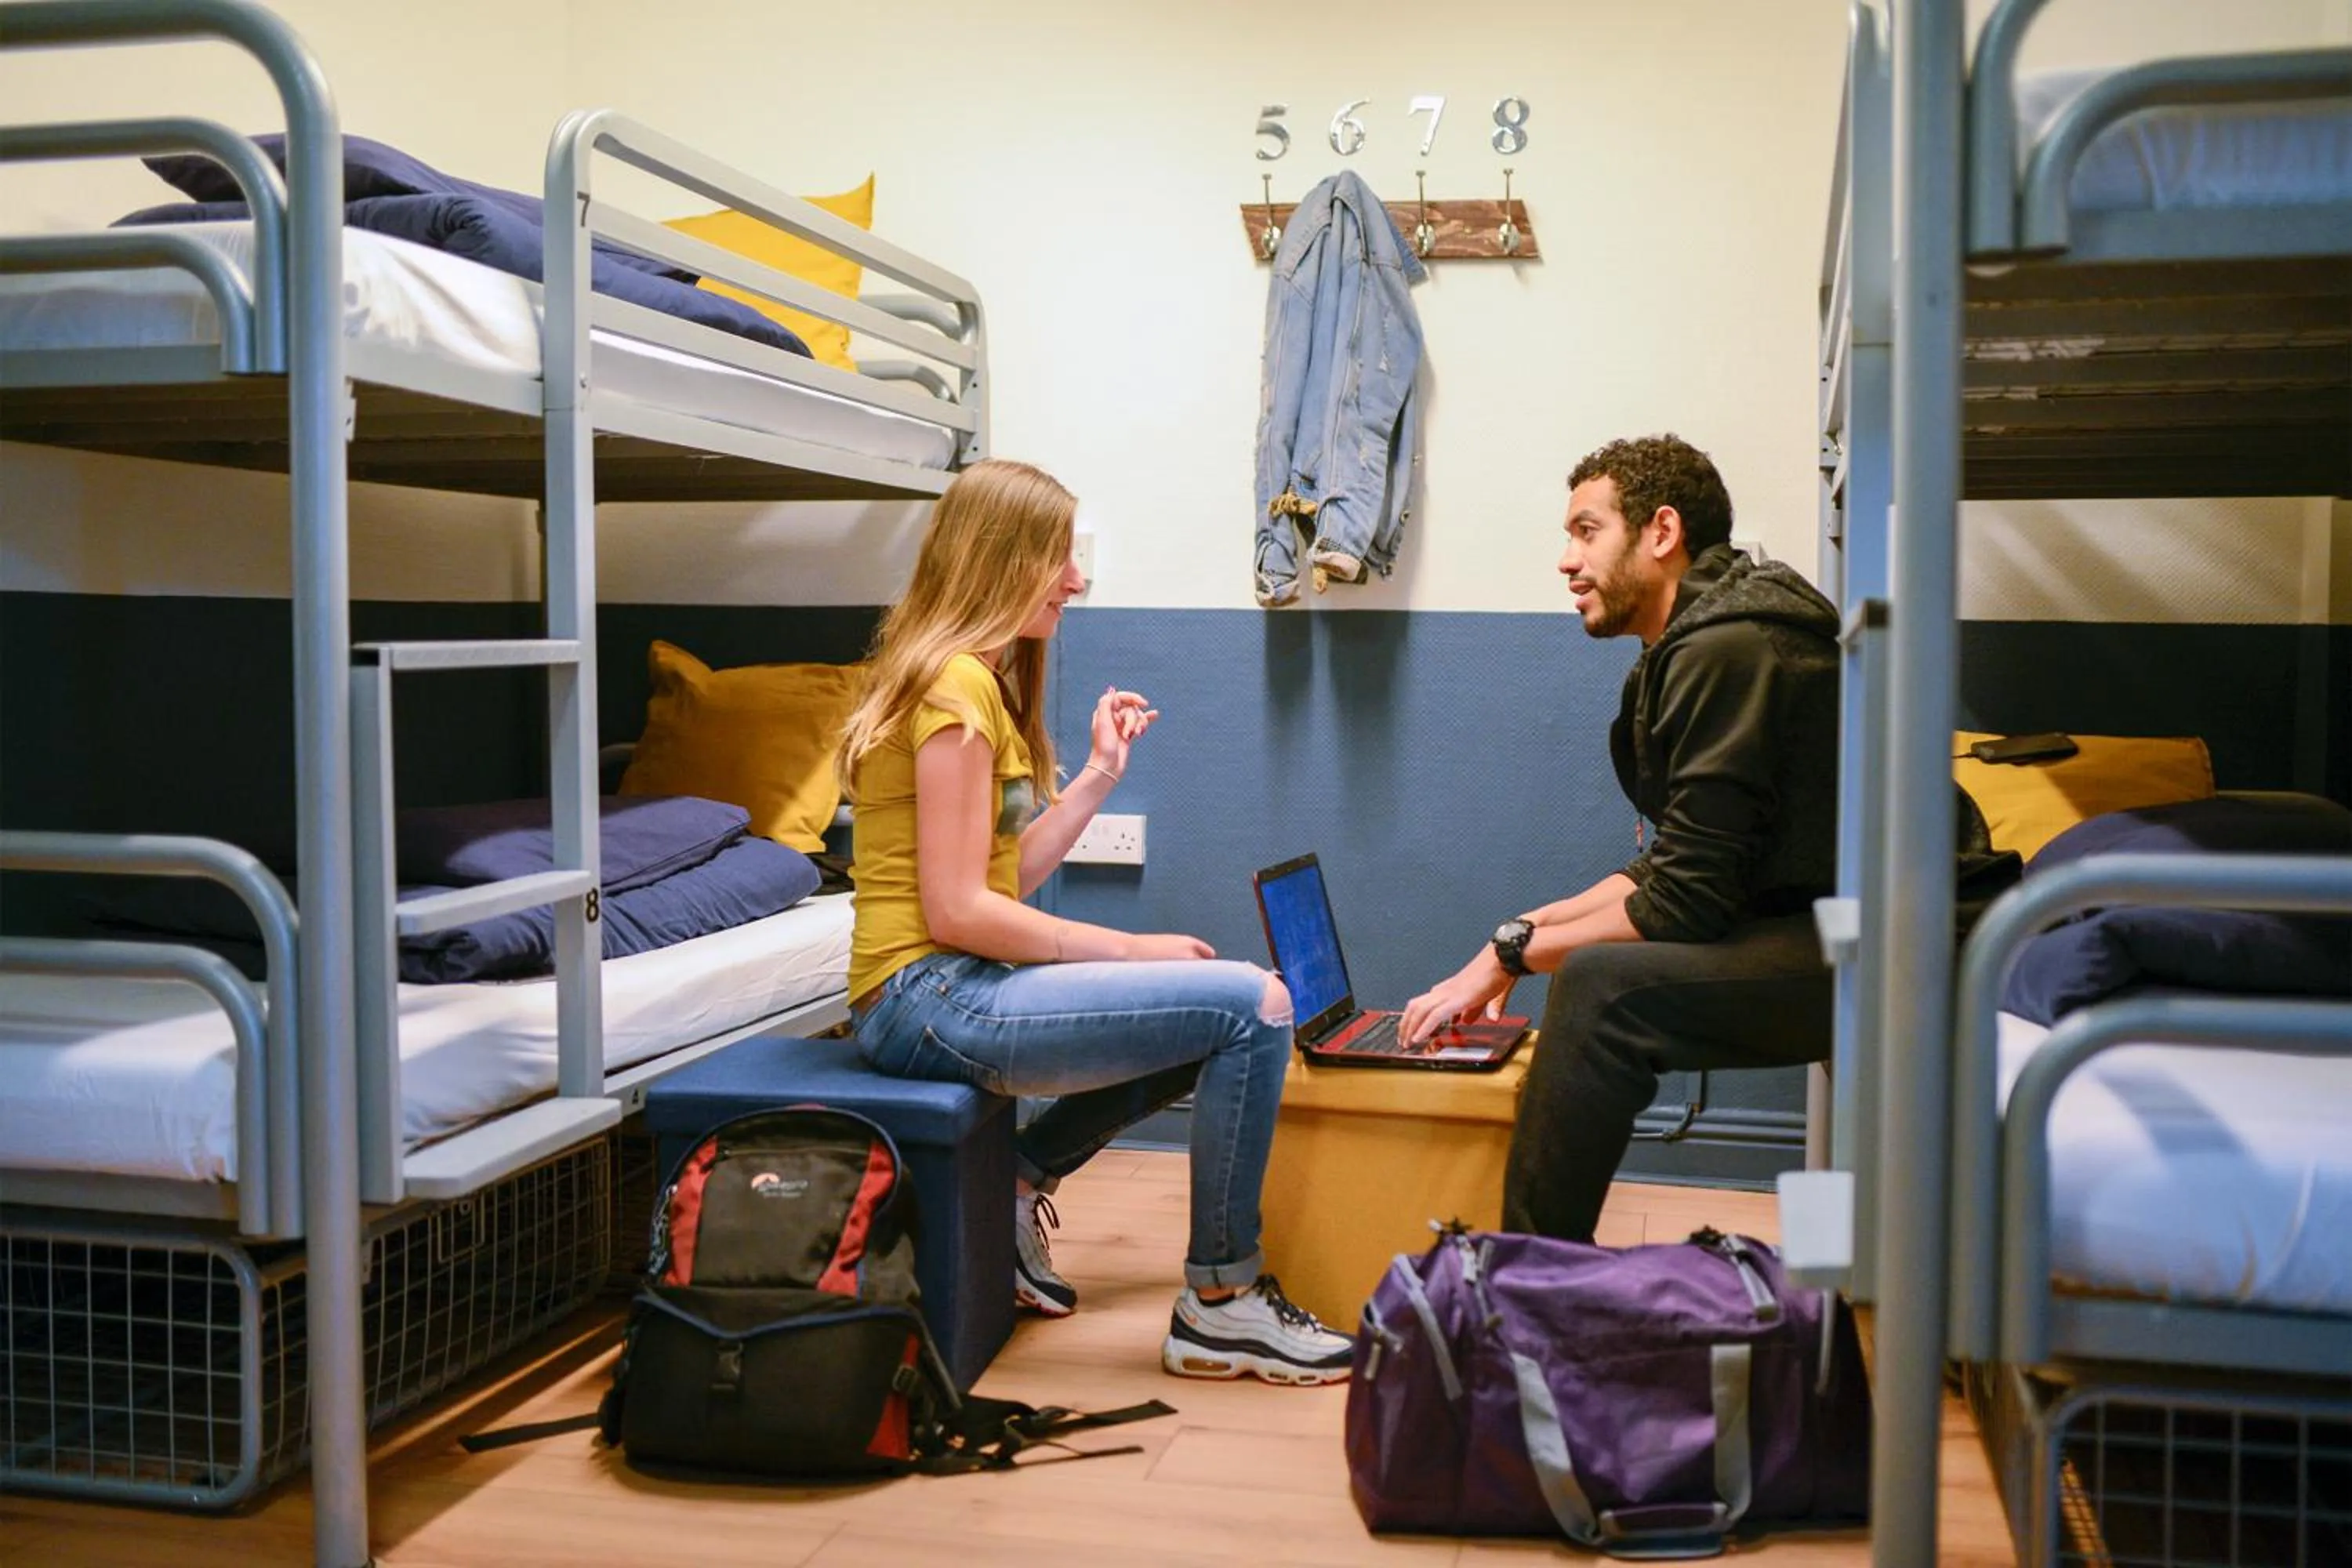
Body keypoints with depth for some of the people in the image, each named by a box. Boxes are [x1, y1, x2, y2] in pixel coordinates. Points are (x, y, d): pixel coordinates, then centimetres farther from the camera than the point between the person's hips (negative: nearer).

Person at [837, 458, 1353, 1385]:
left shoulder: (980, 680, 17)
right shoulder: (958, 686, -14)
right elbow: (957, 910, -20)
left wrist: (1100, 772, 13)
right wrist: (1131, 951, -14)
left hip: (956, 988, 10)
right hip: (925, 997, -10)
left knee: (1212, 1020, 20)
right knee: (1252, 1007, -17)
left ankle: (1019, 1182, 14)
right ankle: (1219, 1303, -6)